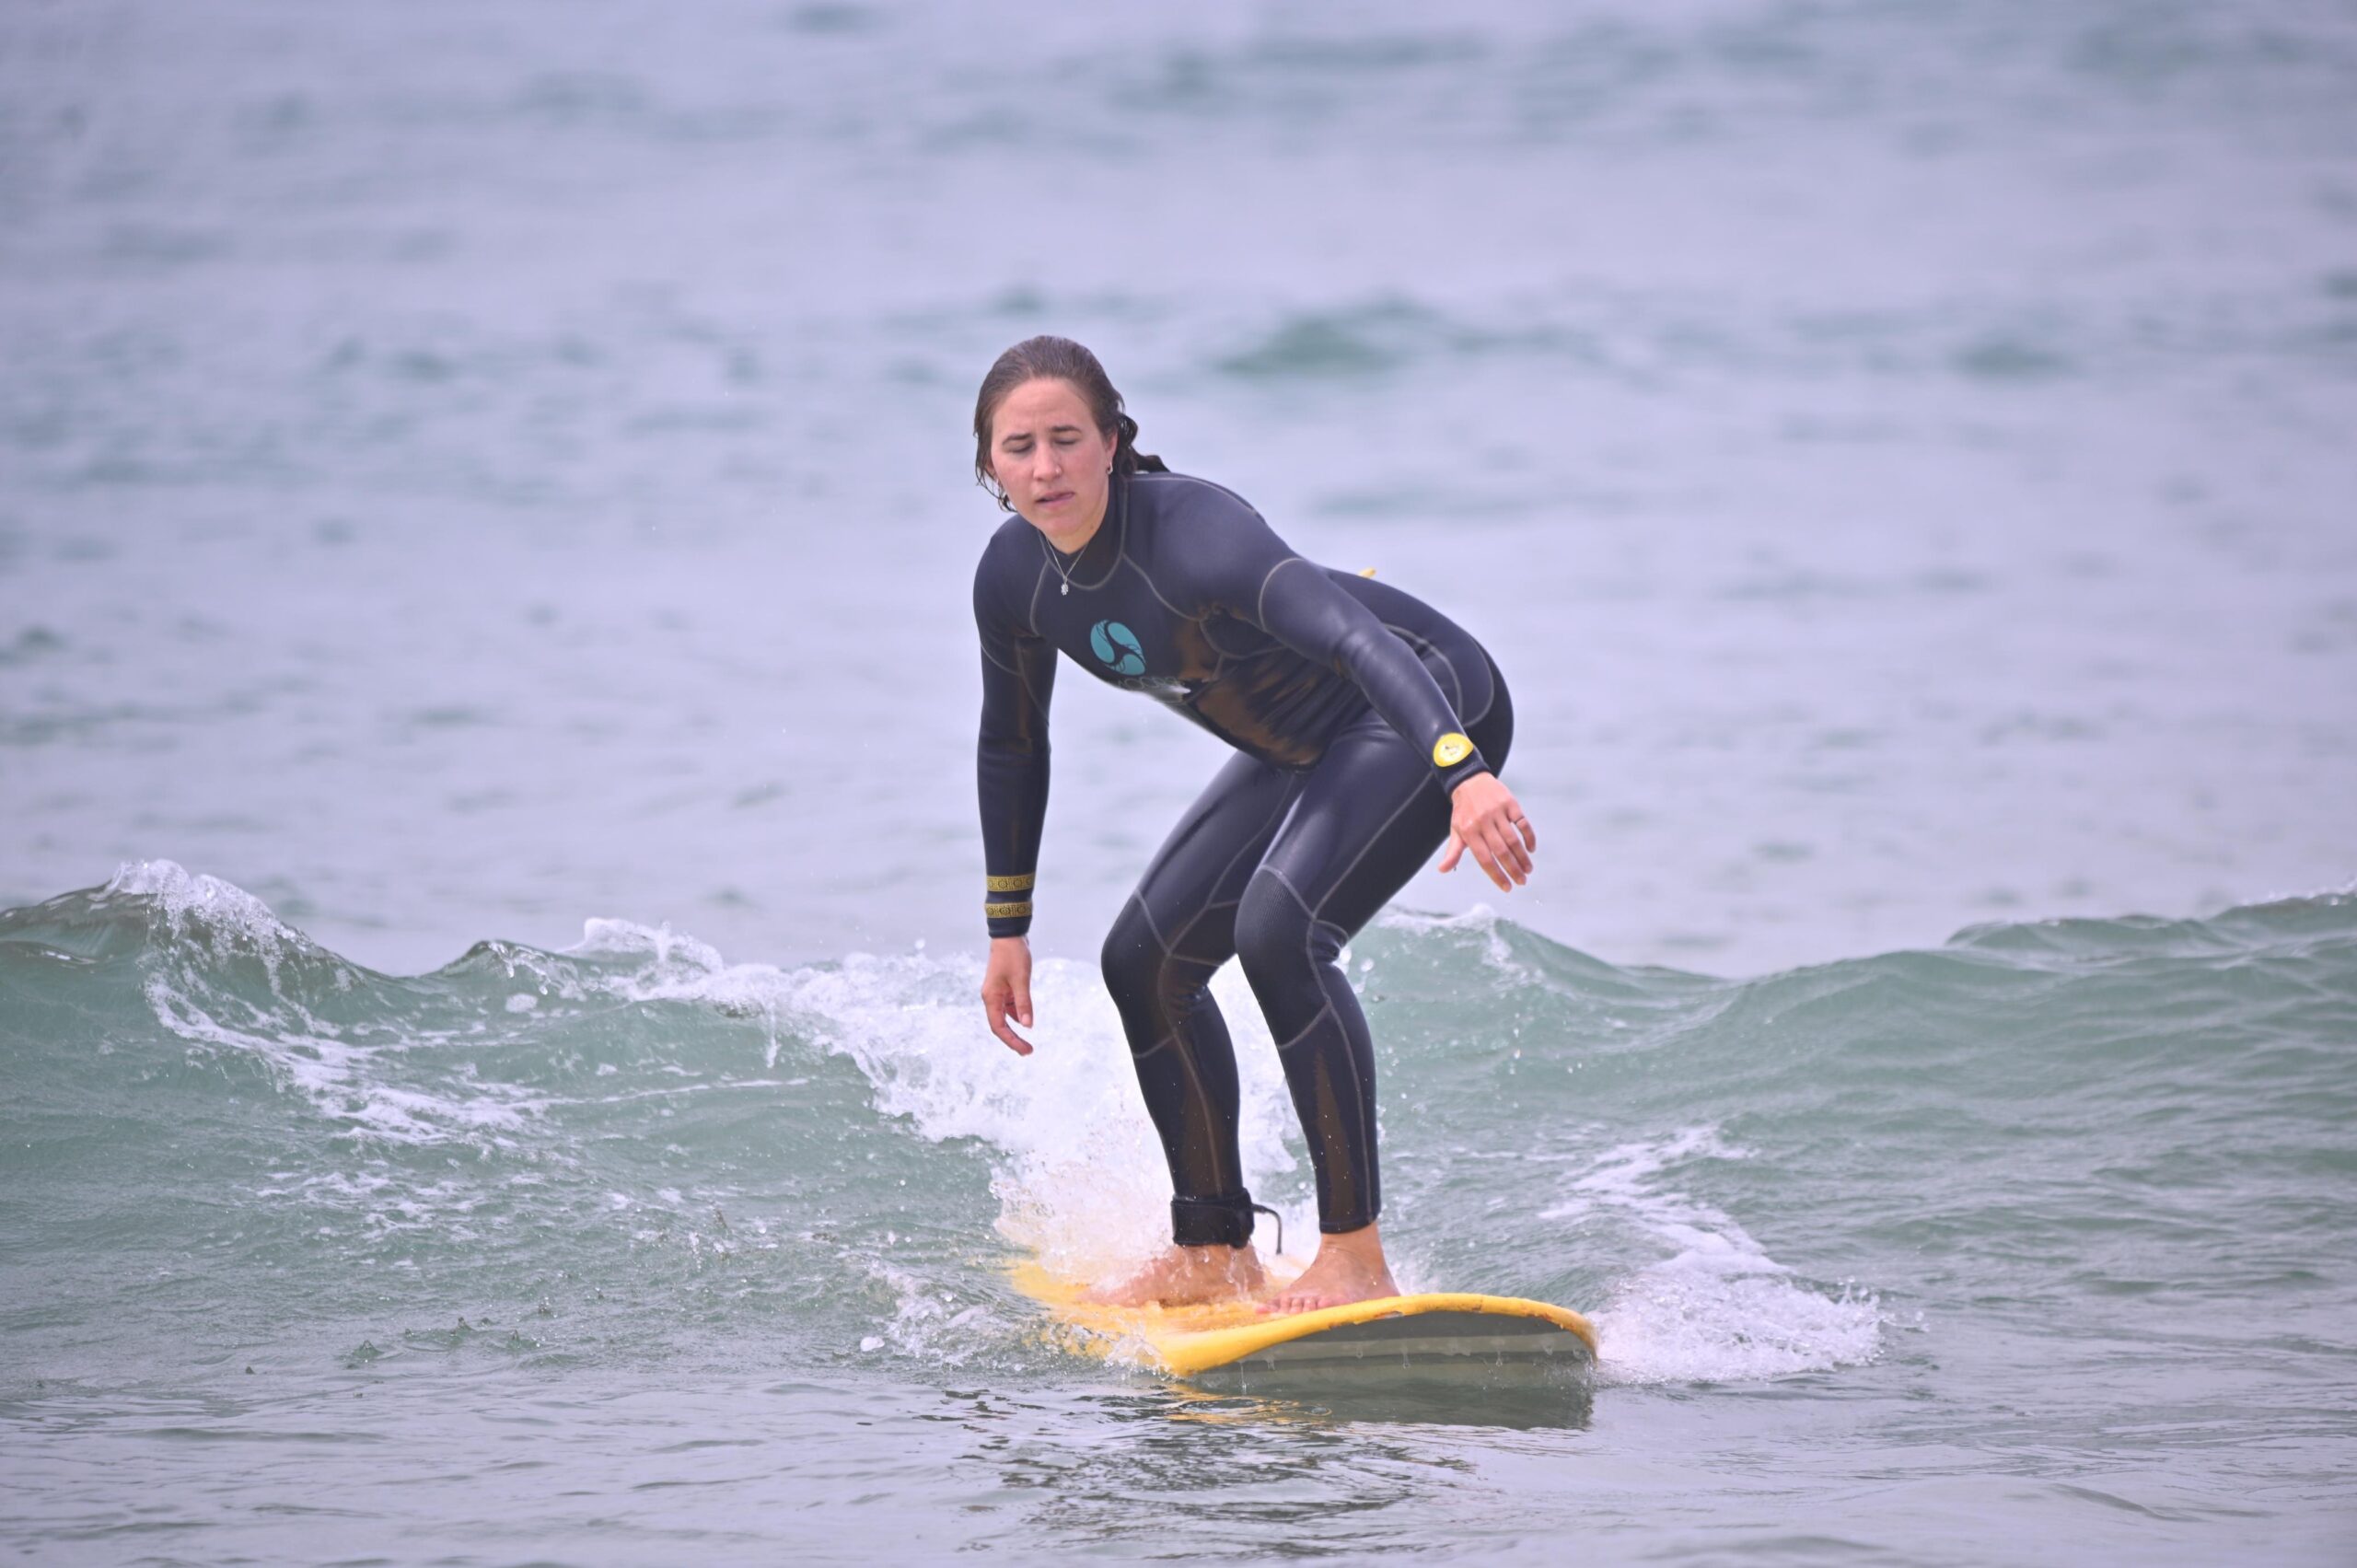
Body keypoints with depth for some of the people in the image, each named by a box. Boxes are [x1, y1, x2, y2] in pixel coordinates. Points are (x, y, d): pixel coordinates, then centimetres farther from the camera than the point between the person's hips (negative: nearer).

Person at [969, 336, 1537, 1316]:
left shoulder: (1191, 533, -33)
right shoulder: (1014, 576, -9)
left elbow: (1358, 639, -47)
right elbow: (1011, 746, 9)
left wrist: (1464, 778, -61)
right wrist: (1007, 929, 12)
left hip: (1428, 708, -9)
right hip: (1306, 749, 9)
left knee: (1278, 927, -29)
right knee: (1145, 959, 6)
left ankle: (1356, 1260, -25)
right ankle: (1214, 1254, 20)